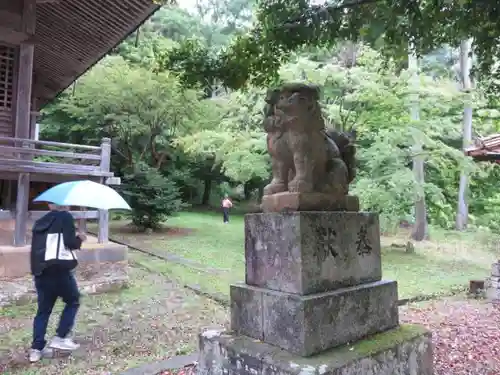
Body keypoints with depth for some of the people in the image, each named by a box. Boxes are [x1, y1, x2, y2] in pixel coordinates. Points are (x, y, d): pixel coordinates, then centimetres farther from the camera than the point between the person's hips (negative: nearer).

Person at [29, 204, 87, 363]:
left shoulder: (40, 222, 19)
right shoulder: (66, 217, -2)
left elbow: (37, 246, 19)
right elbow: (70, 242, -12)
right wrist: (80, 239, 7)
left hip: (40, 271, 6)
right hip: (59, 268, -6)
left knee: (43, 309, 16)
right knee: (73, 301, 14)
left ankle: (36, 349, 16)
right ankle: (60, 337, 9)